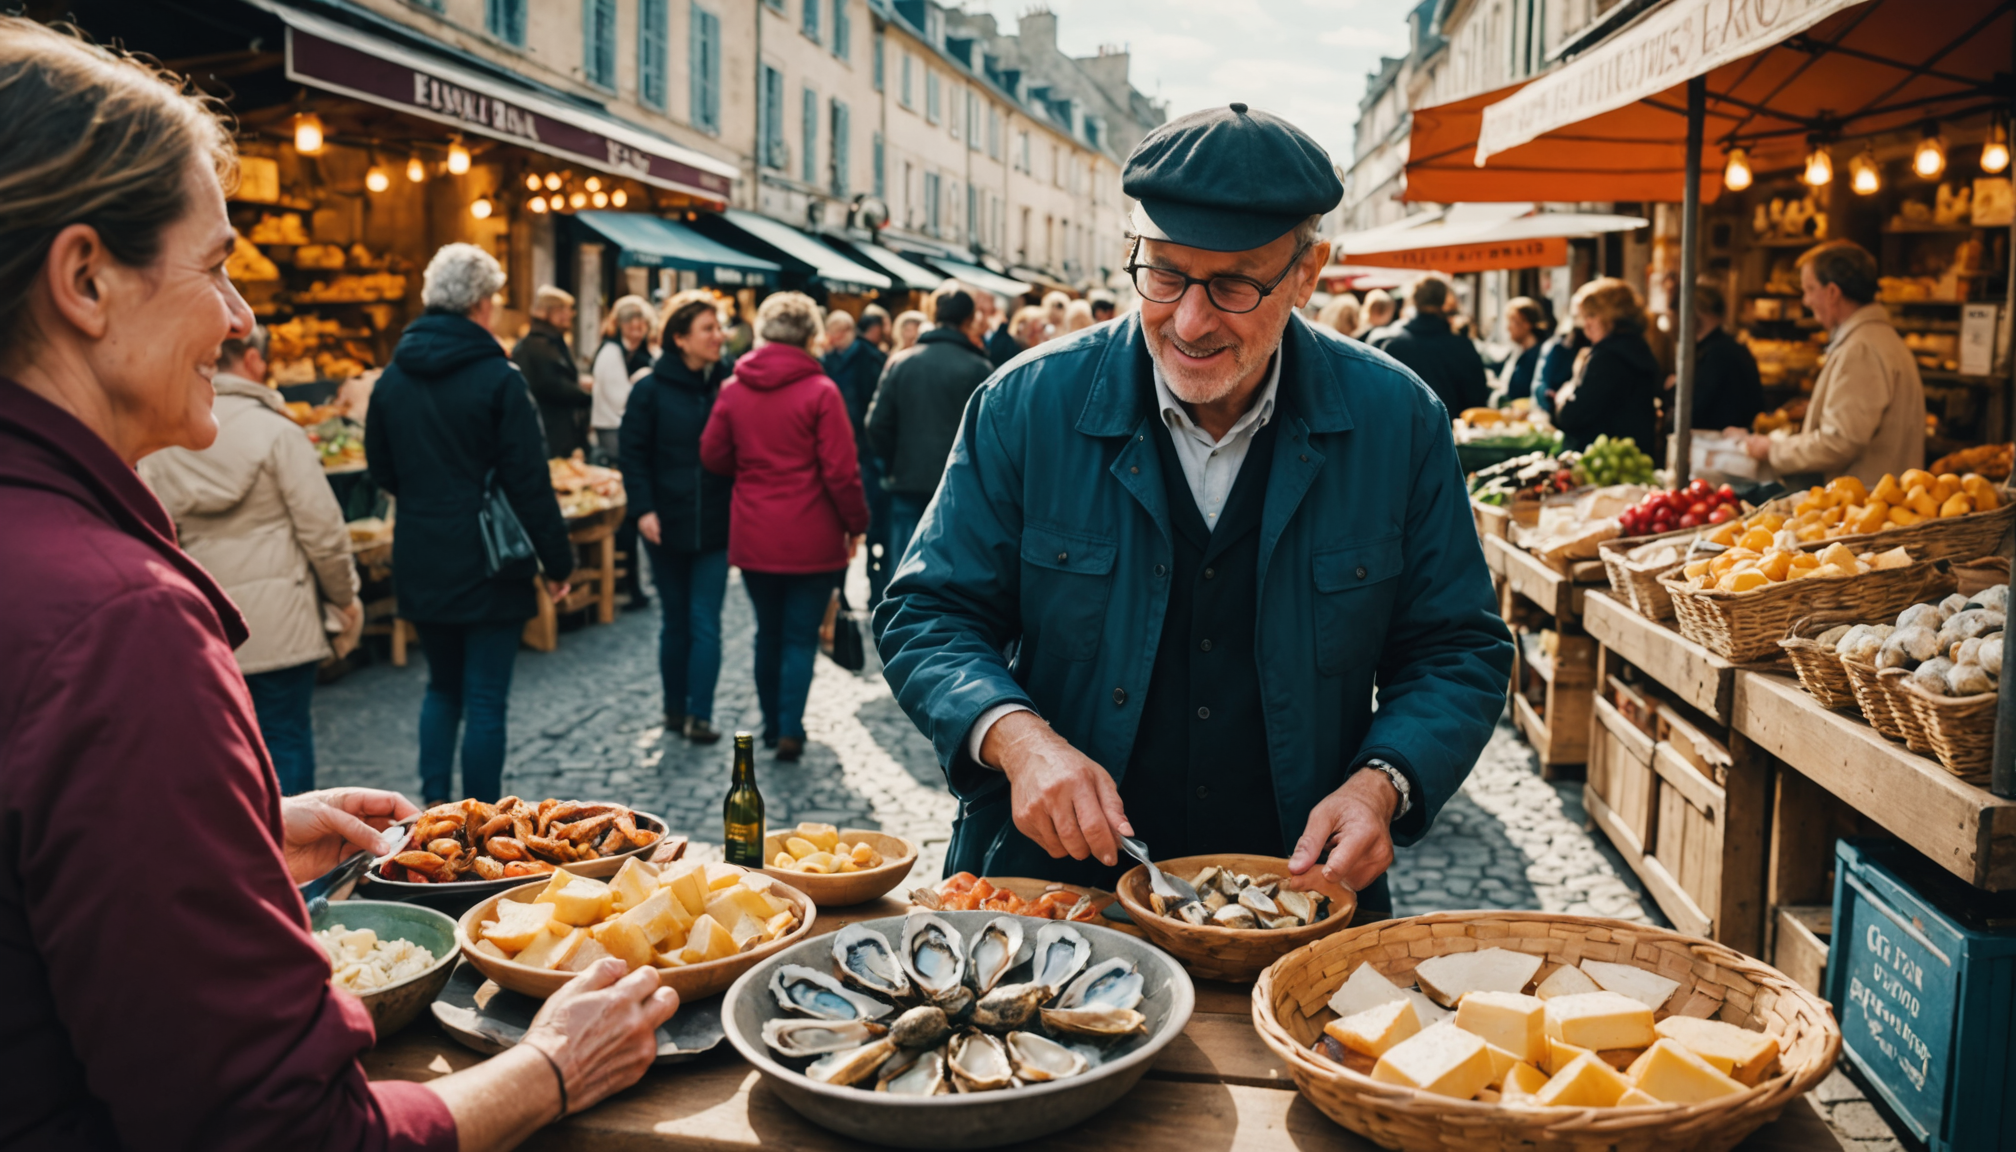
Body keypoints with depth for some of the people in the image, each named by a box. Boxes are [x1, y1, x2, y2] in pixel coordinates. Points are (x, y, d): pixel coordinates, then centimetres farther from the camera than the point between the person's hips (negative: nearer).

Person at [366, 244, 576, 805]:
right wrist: (558, 560, -8)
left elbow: (381, 471, 13)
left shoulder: (393, 376, 4)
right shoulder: (497, 378, -14)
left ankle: (434, 807, 20)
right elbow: (529, 481, -15)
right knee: (485, 701, 3)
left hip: (420, 564, 6)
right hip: (487, 567, -5)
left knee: (442, 686, 21)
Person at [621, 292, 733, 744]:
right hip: (668, 523, 0)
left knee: (705, 622, -2)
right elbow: (634, 452, -3)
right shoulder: (651, 387, -4)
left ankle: (699, 714, 4)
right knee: (676, 621, 11)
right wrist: (643, 508, -11)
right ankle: (675, 708, 24)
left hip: (715, 523, 0)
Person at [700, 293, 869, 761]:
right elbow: (841, 471, -14)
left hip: (753, 538, 4)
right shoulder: (820, 391, -13)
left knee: (768, 632, 18)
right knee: (801, 636, 6)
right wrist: (856, 525, -2)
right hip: (810, 539, -4)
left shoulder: (734, 389, -1)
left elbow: (713, 455, 6)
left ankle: (772, 724, 26)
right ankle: (790, 729, 1)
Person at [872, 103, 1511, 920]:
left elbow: (1459, 652, 7)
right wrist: (1015, 737, -18)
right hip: (1053, 890, -2)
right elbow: (928, 614, 2)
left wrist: (1381, 783, -12)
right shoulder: (1027, 405, -3)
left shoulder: (1397, 422, 0)